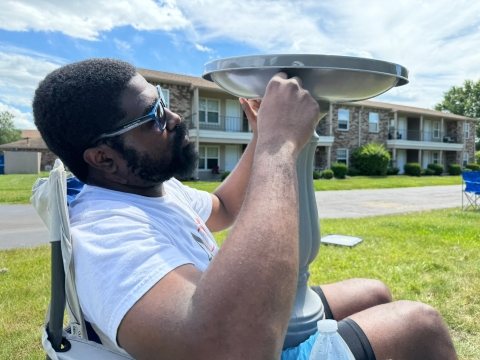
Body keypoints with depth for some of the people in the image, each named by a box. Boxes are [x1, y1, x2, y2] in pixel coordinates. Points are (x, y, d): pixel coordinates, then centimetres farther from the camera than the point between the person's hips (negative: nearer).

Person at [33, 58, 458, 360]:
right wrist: (279, 145, -44)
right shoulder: (106, 234, -33)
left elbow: (224, 208, 15)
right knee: (419, 323, -6)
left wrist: (263, 137, 0)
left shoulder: (152, 187, -1)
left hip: (258, 323, 9)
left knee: (374, 293, 18)